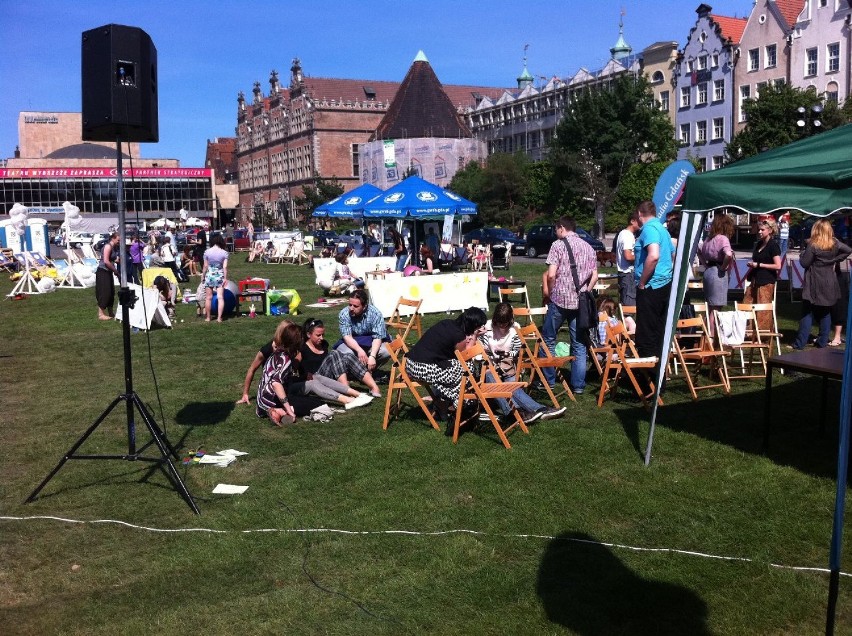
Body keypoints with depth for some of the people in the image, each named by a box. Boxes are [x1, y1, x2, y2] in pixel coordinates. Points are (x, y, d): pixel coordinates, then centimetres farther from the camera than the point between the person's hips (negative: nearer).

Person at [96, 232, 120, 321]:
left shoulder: (114, 247, 12)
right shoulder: (108, 246, -15)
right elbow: (106, 261, -21)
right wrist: (115, 270, -14)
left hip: (108, 272, 9)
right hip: (102, 271, -9)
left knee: (111, 293, 12)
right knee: (104, 293, -7)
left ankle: (110, 313, 21)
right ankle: (101, 314, -3)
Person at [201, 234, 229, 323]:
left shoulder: (207, 252, -4)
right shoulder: (224, 253, -5)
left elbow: (205, 266, -1)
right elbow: (225, 267, -8)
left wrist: (203, 276, 11)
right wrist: (225, 278, -1)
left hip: (209, 275, 1)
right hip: (220, 276, -1)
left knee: (208, 297, 9)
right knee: (220, 297, 1)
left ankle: (207, 317, 16)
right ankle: (219, 317, -4)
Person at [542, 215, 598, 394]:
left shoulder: (558, 245, -5)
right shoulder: (588, 247, 10)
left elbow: (551, 275, -12)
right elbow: (594, 276, 7)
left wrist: (550, 293, 3)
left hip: (560, 299, -4)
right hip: (580, 302, 4)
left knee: (549, 341, 11)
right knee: (579, 344, 8)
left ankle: (549, 380, 14)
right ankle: (578, 385, 7)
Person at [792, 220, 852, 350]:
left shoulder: (813, 245, -14)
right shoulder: (835, 244, 1)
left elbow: (804, 262, -14)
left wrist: (803, 254, 4)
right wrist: (835, 260, 5)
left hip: (814, 285, -4)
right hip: (829, 285, 4)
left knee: (807, 314, -1)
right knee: (825, 313, 15)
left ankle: (799, 344, -2)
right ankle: (822, 342, 15)